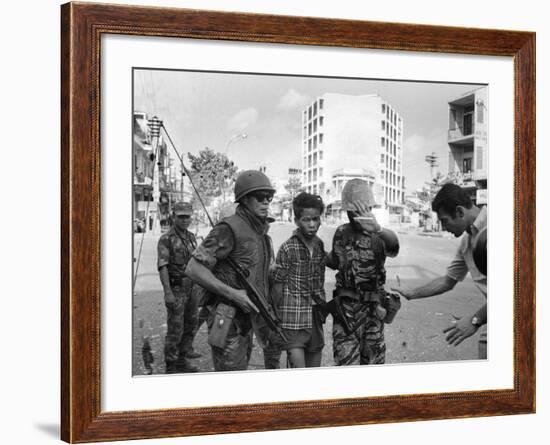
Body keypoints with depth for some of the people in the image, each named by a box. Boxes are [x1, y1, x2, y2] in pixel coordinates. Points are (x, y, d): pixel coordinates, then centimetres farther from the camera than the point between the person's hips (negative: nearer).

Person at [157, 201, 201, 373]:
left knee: (190, 325, 11)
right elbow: (162, 267, -18)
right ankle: (171, 367, 5)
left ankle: (182, 361, 23)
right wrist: (168, 293, -25)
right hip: (175, 289, -7)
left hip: (191, 288, 7)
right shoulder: (166, 240, -12)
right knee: (175, 328, -5)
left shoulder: (191, 237, 10)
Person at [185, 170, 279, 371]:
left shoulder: (259, 231, 11)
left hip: (246, 320, 9)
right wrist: (233, 294, -24)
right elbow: (193, 269, -21)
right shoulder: (229, 229, -17)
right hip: (228, 321, -9)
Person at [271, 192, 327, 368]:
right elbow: (278, 284, -7)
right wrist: (277, 317, -6)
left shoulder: (320, 245, 7)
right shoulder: (287, 248, -10)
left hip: (316, 315, 6)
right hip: (293, 317, -6)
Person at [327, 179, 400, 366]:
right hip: (346, 307, 1)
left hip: (373, 308, -1)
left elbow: (393, 247, -35)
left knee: (373, 361, 11)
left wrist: (377, 228, -56)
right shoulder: (341, 234, 5)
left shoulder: (378, 236, -9)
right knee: (346, 362, -6)